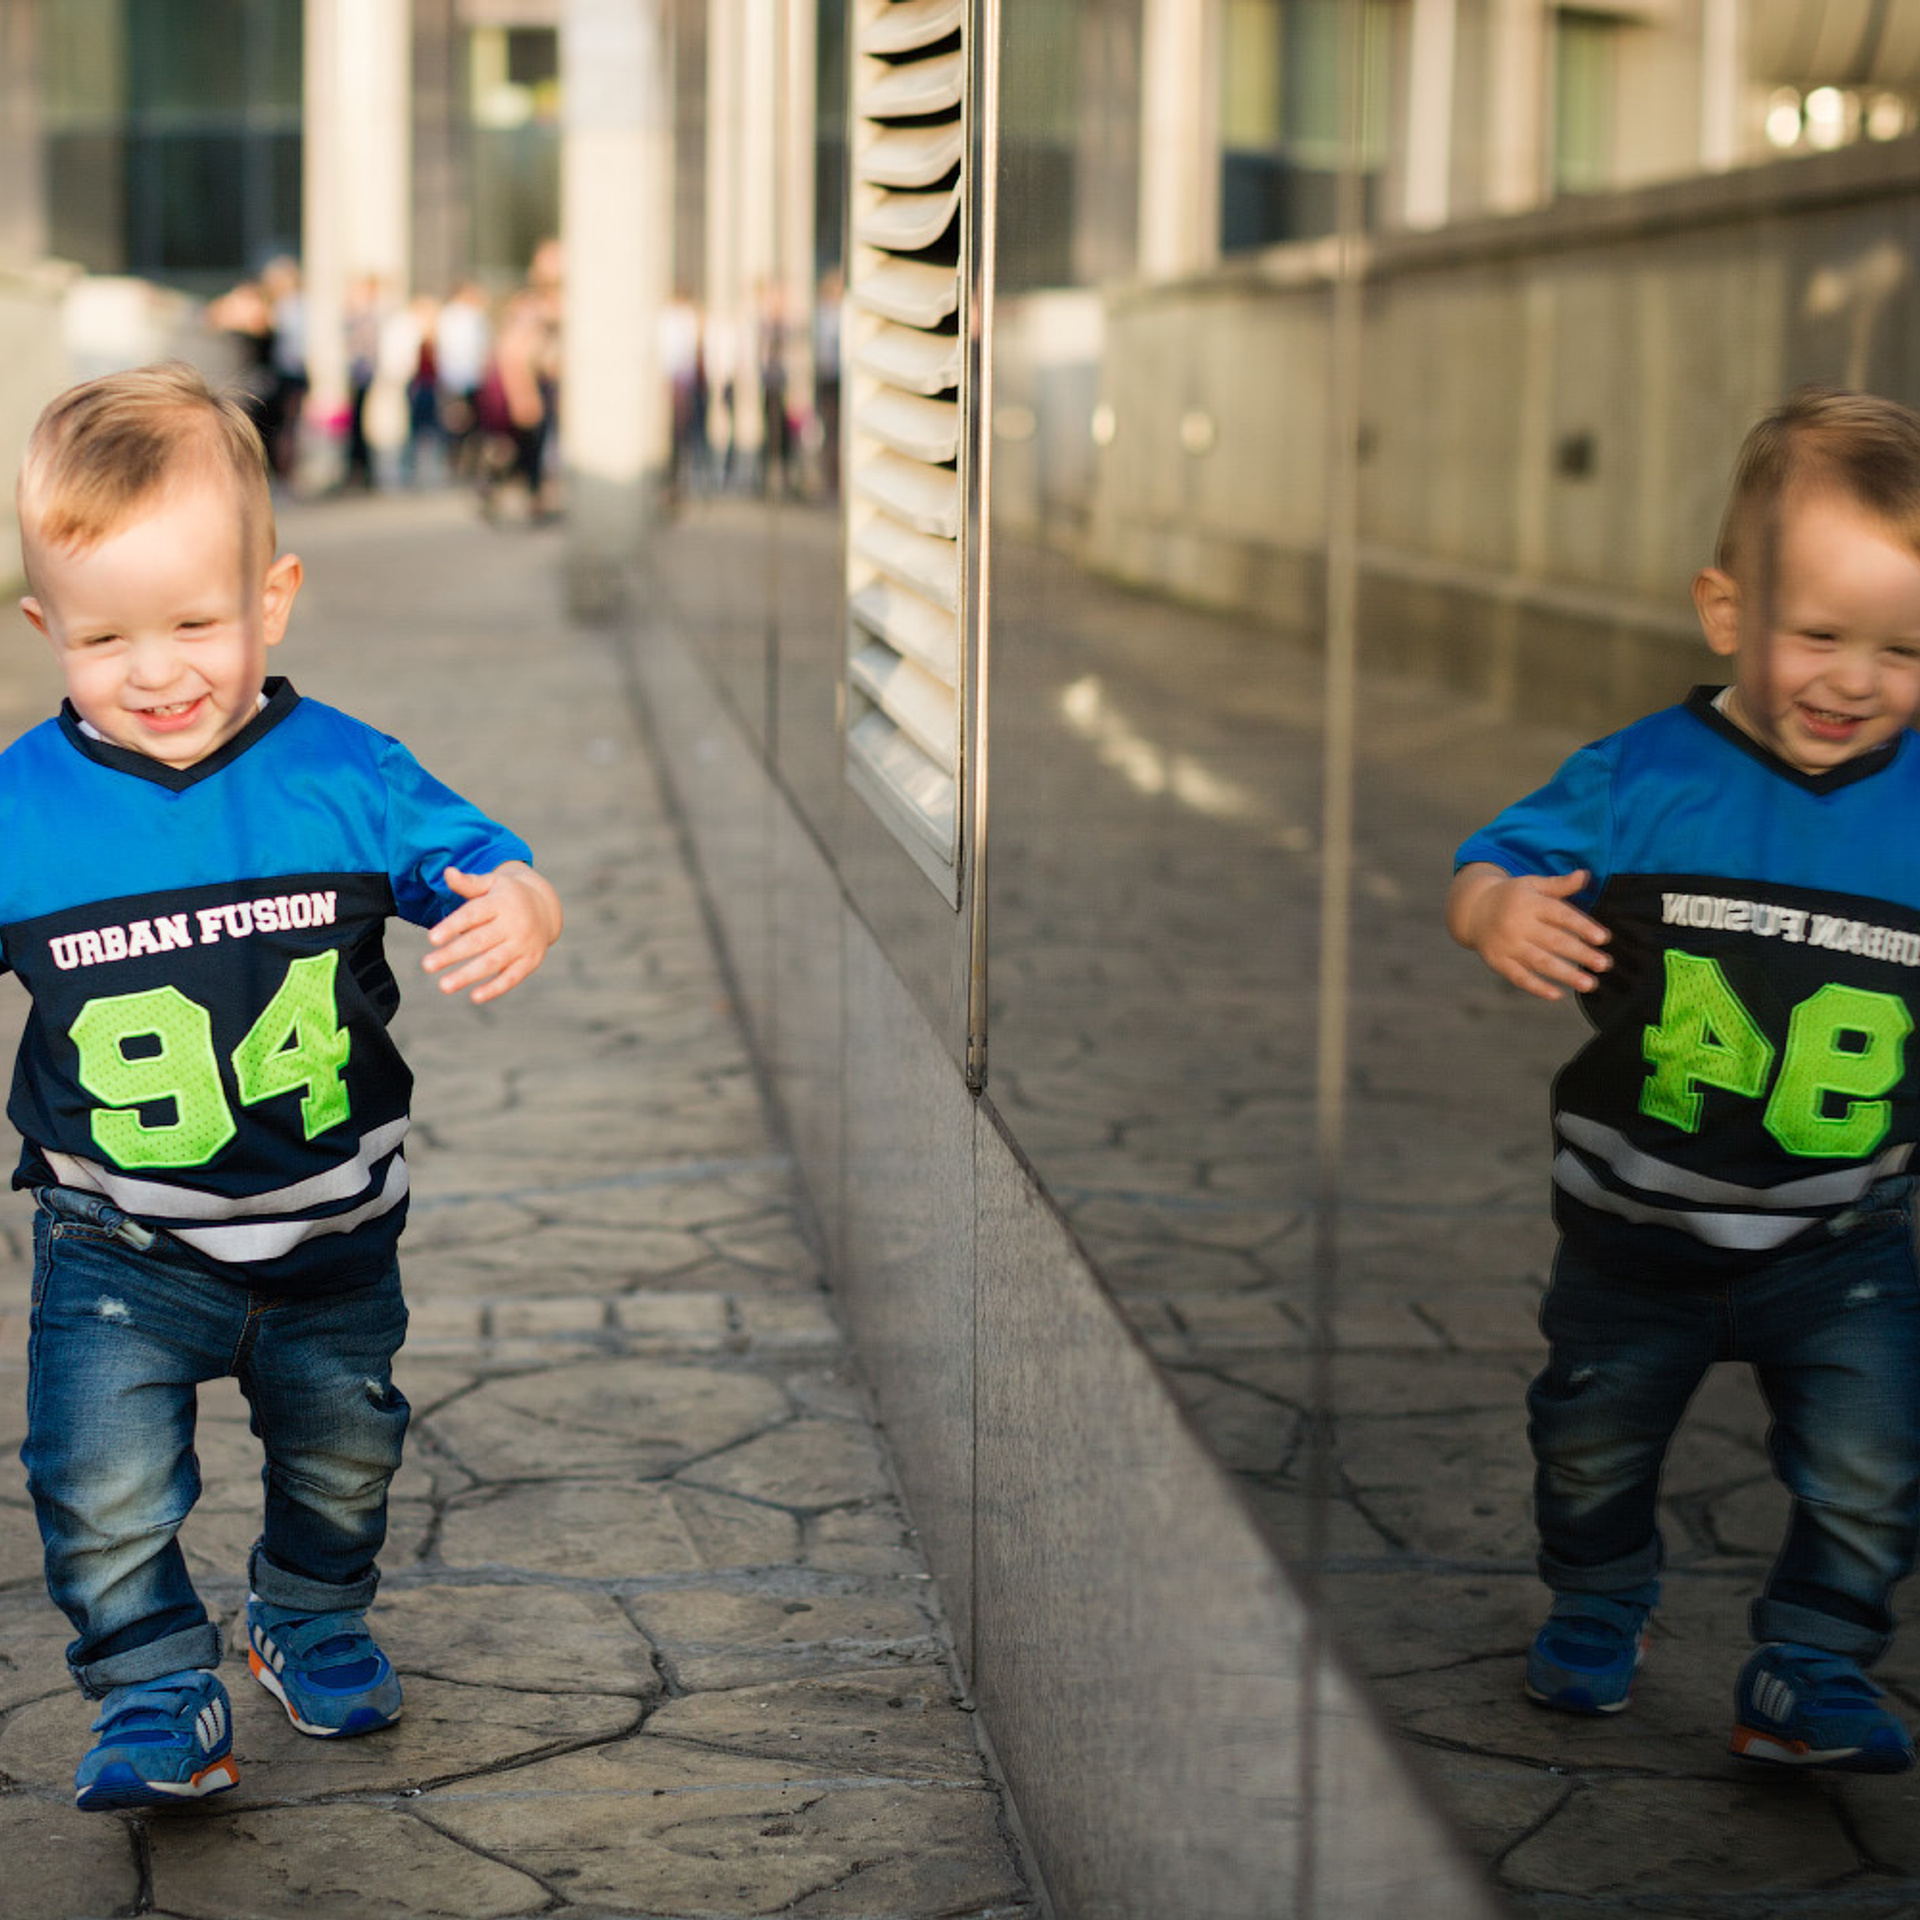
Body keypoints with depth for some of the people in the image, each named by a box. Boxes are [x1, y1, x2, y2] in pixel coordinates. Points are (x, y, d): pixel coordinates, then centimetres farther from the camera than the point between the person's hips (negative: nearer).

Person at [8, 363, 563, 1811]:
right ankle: (156, 1696, 12)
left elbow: (485, 870, -10)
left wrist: (518, 911, -32)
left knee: (342, 1461, 22)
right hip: (118, 1247, -1)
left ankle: (314, 1624, 49)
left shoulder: (346, 776, -13)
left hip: (332, 1229, 2)